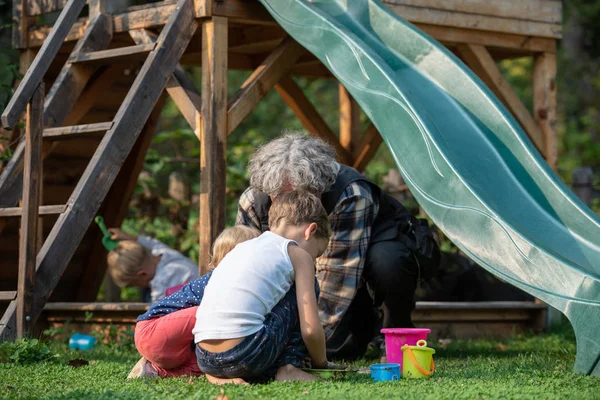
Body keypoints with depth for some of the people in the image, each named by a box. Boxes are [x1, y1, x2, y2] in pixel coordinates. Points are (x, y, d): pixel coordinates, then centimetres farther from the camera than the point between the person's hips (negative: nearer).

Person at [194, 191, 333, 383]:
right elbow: (310, 330, 2)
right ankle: (288, 368, 9)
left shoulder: (242, 247, 28)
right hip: (245, 357, -6)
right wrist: (321, 364, 21)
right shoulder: (298, 254, 8)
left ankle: (223, 377, 13)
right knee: (303, 291, 16)